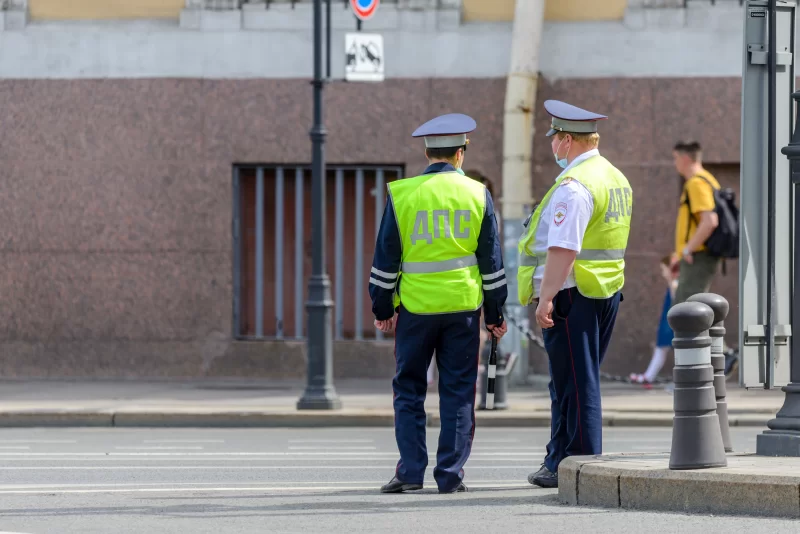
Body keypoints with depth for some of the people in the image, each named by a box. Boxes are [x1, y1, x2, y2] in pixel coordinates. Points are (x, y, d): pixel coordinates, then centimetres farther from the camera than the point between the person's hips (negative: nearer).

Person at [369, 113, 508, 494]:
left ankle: (411, 470, 1)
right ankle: (451, 475, 3)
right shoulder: (478, 195, 1)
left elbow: (386, 256, 0)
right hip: (463, 305, 1)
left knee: (408, 389, 8)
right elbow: (491, 260, 5)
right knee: (458, 392, 5)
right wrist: (495, 313, 12)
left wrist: (382, 309, 10)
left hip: (416, 306, -1)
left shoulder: (401, 194, -3)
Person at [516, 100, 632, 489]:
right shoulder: (616, 179, 14)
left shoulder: (573, 186, -17)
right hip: (608, 292, 10)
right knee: (574, 380, 16)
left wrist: (545, 297, -24)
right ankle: (559, 461, 23)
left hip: (572, 294, -10)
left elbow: (562, 248, -24)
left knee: (575, 381, -4)